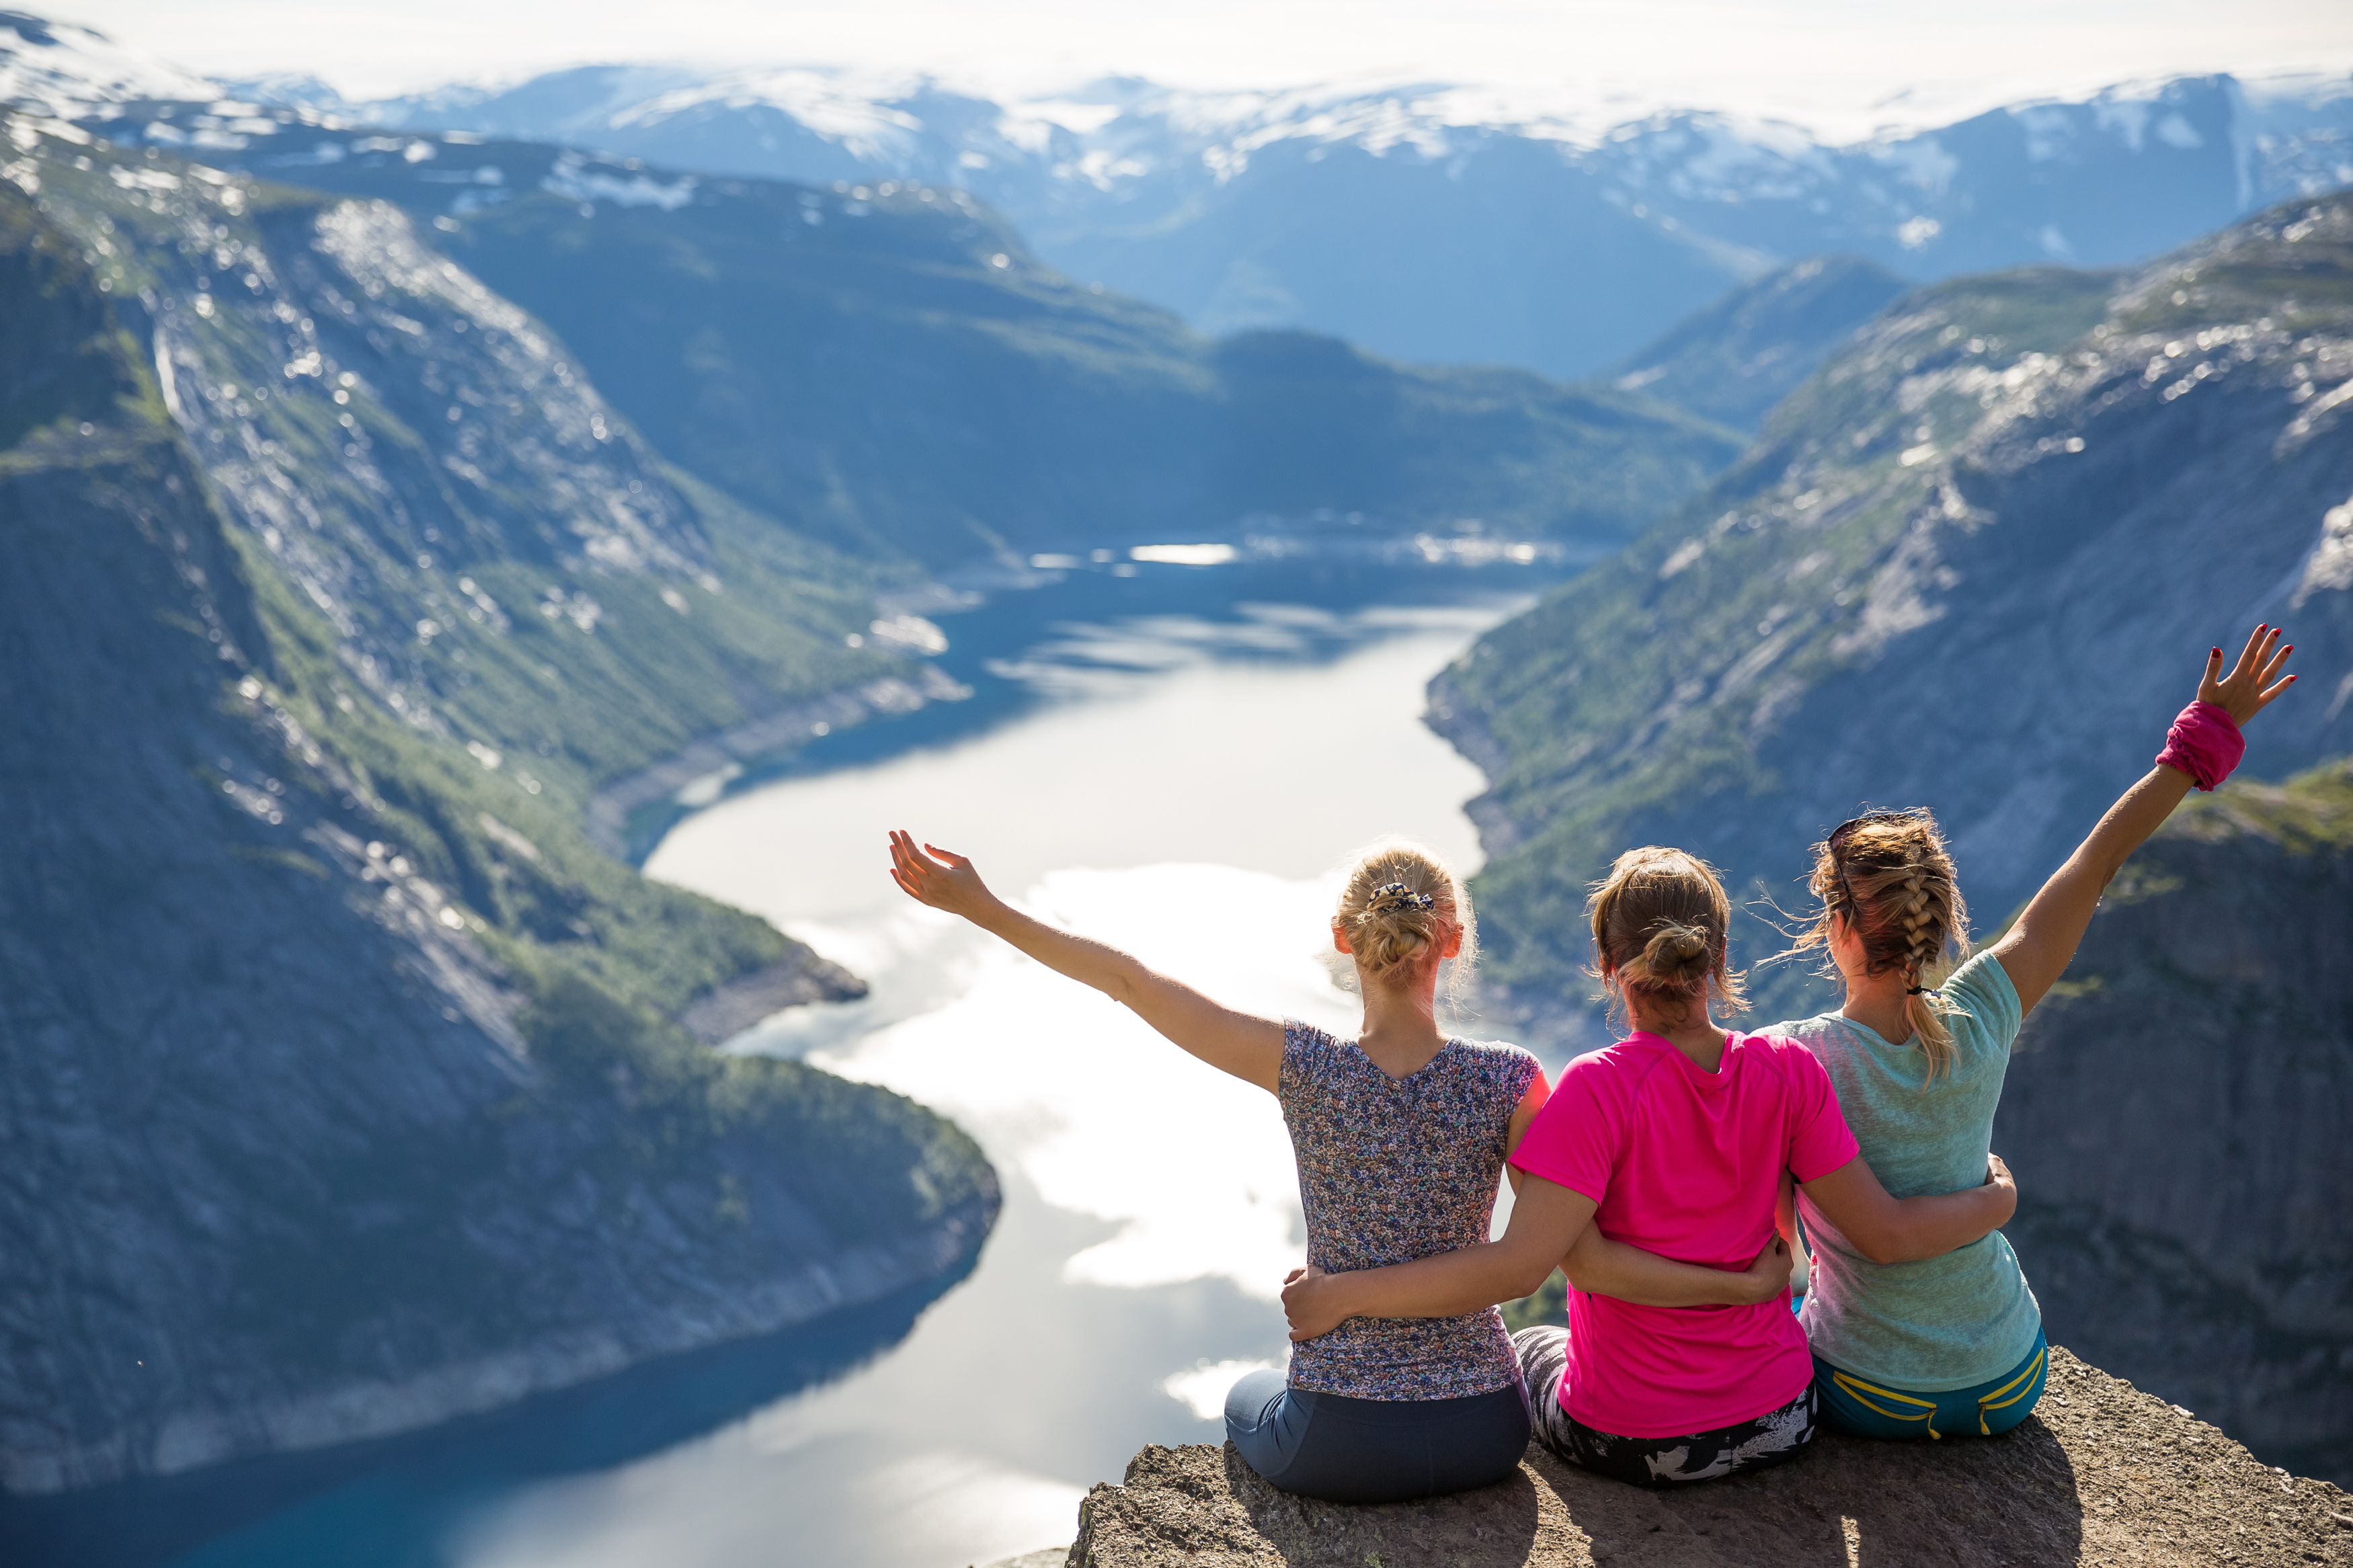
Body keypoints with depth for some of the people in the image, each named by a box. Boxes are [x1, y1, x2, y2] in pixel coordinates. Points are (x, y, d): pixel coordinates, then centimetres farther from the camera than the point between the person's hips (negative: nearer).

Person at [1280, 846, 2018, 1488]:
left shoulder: (1600, 1090, -23)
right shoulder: (1786, 1071, -12)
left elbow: (1519, 1265, -29)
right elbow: (1886, 1234, -7)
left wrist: (1342, 1294, -25)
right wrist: (1994, 1202, 11)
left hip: (1635, 1442, -3)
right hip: (1780, 1422, 3)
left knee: (1525, 1345, 31)